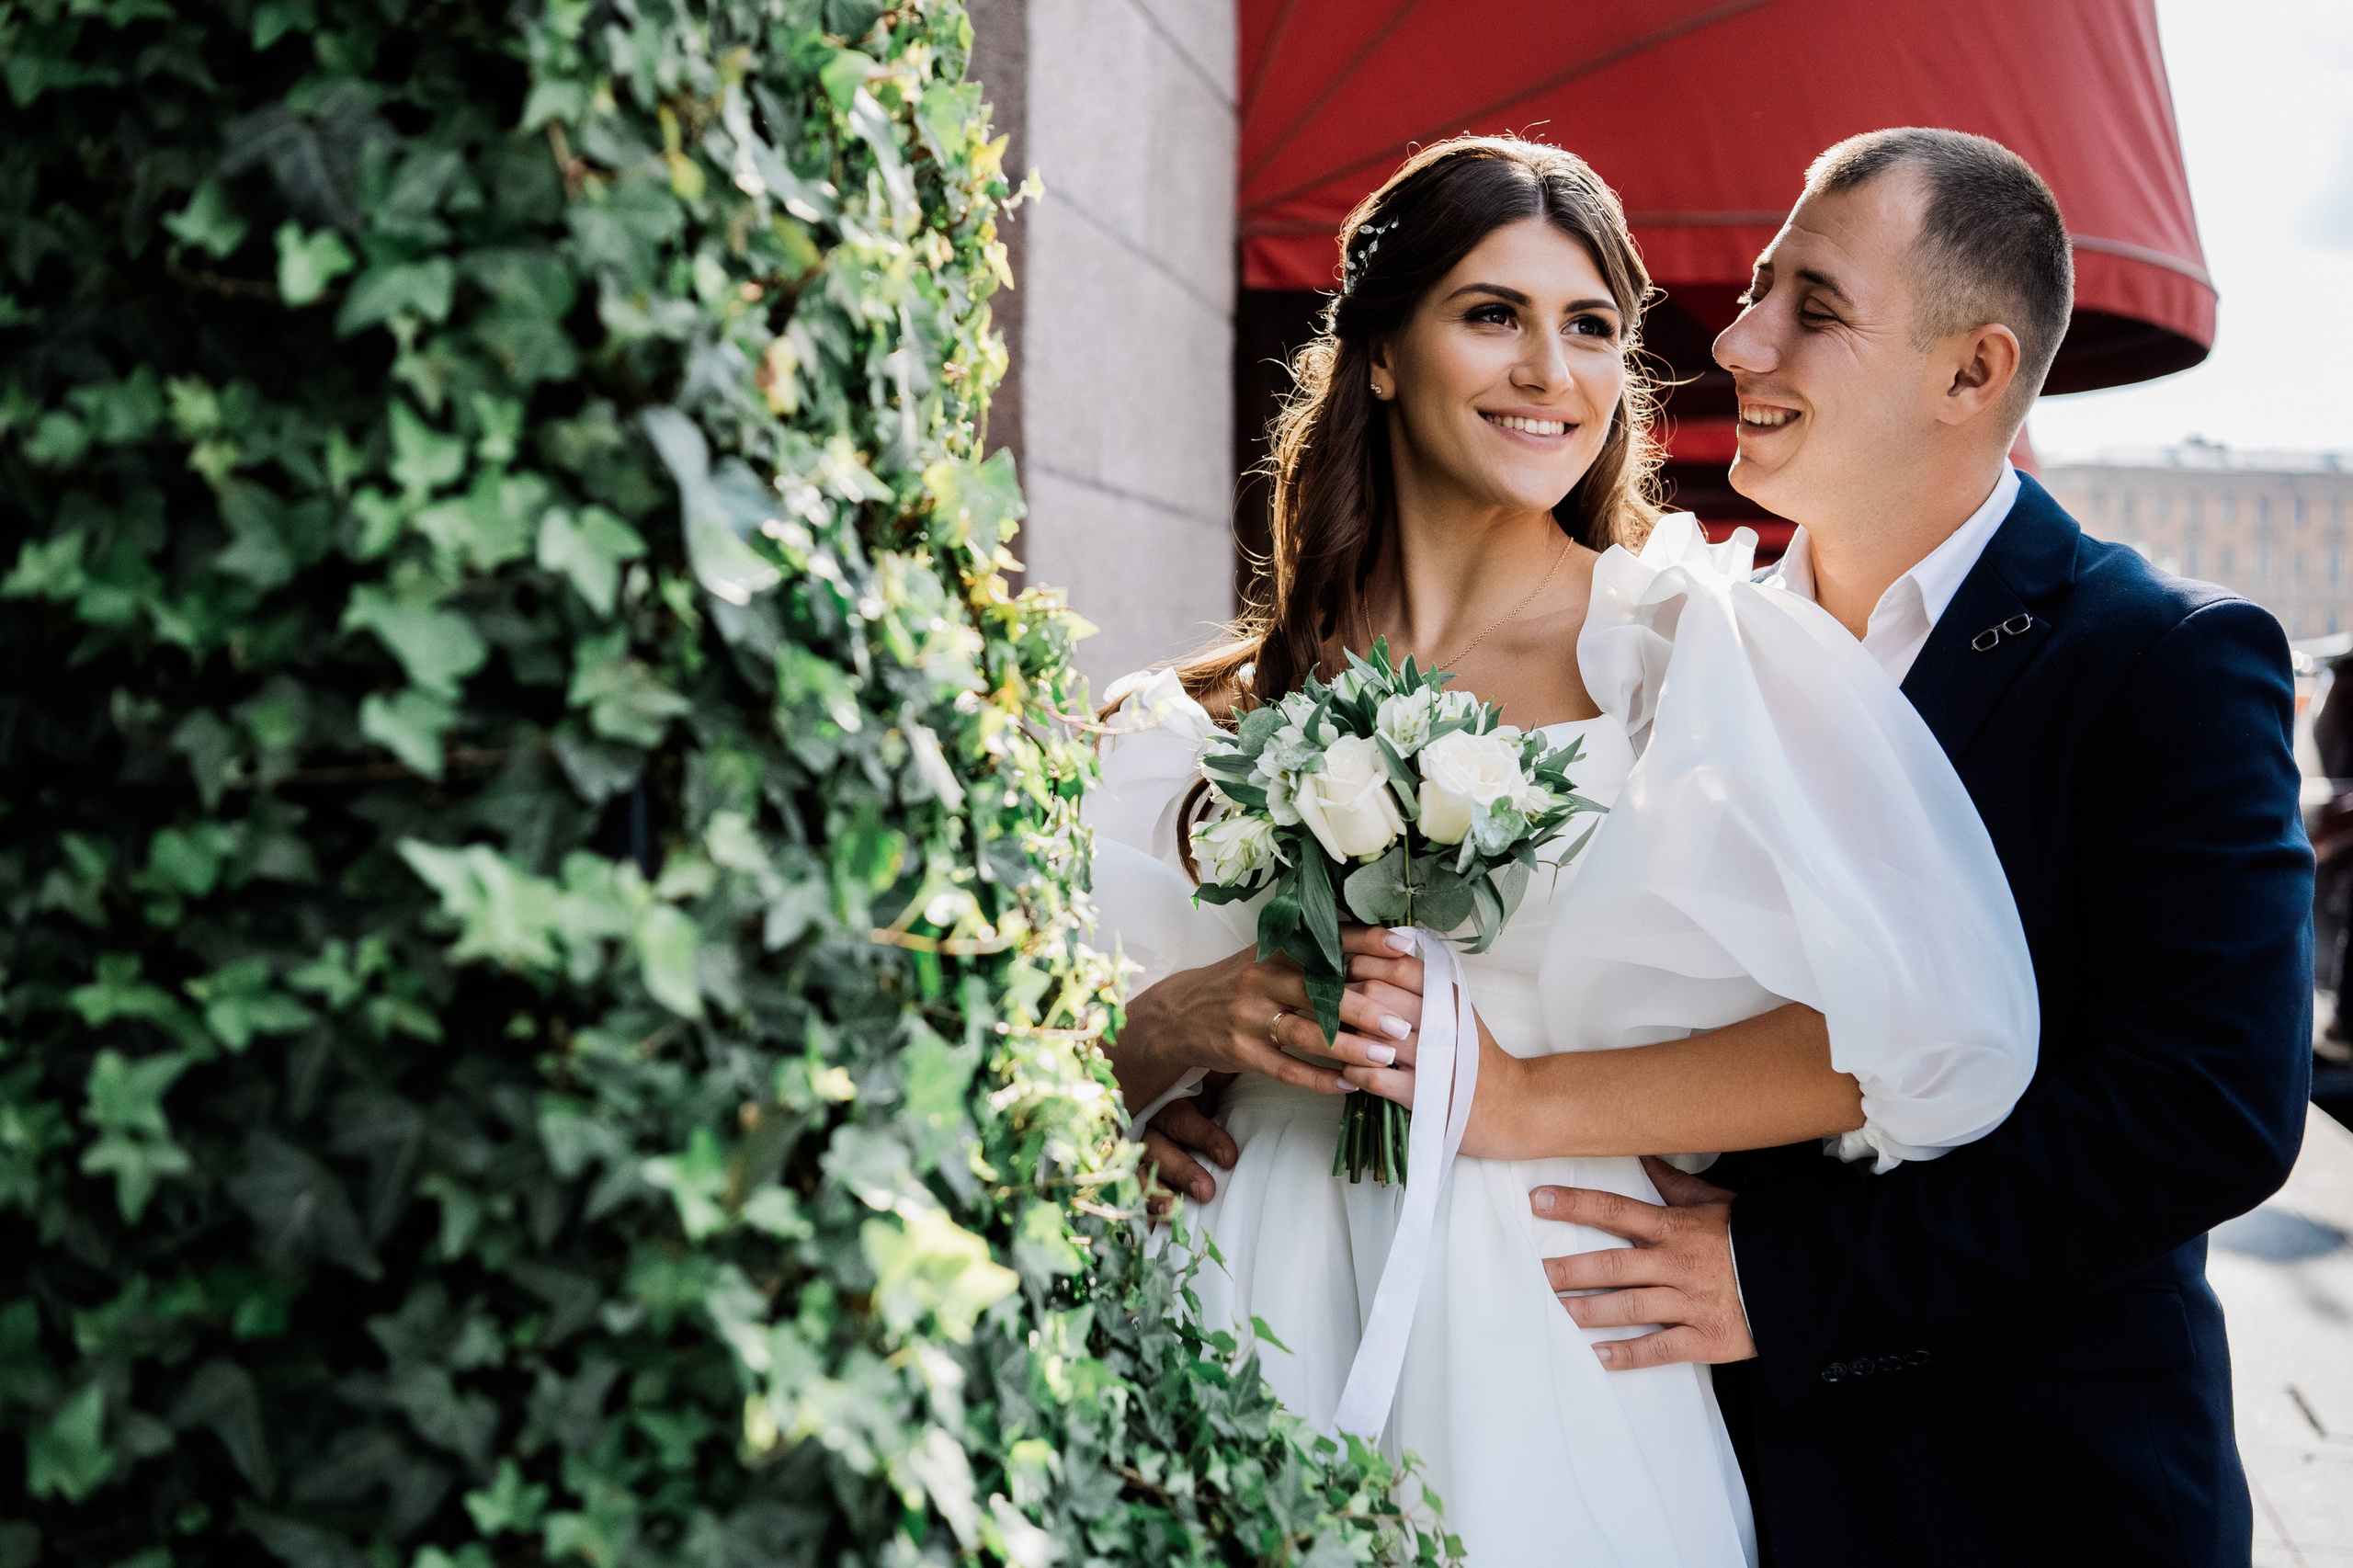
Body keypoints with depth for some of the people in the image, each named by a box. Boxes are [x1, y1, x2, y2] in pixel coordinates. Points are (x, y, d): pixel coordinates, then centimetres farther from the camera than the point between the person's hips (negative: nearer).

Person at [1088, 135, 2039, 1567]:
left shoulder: (1693, 640, -5)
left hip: (1545, 1352, -2)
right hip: (1259, 1326, 2)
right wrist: (1185, 1022, -15)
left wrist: (1526, 1100, -14)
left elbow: (1942, 1029, -15)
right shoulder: (1227, 713, 4)